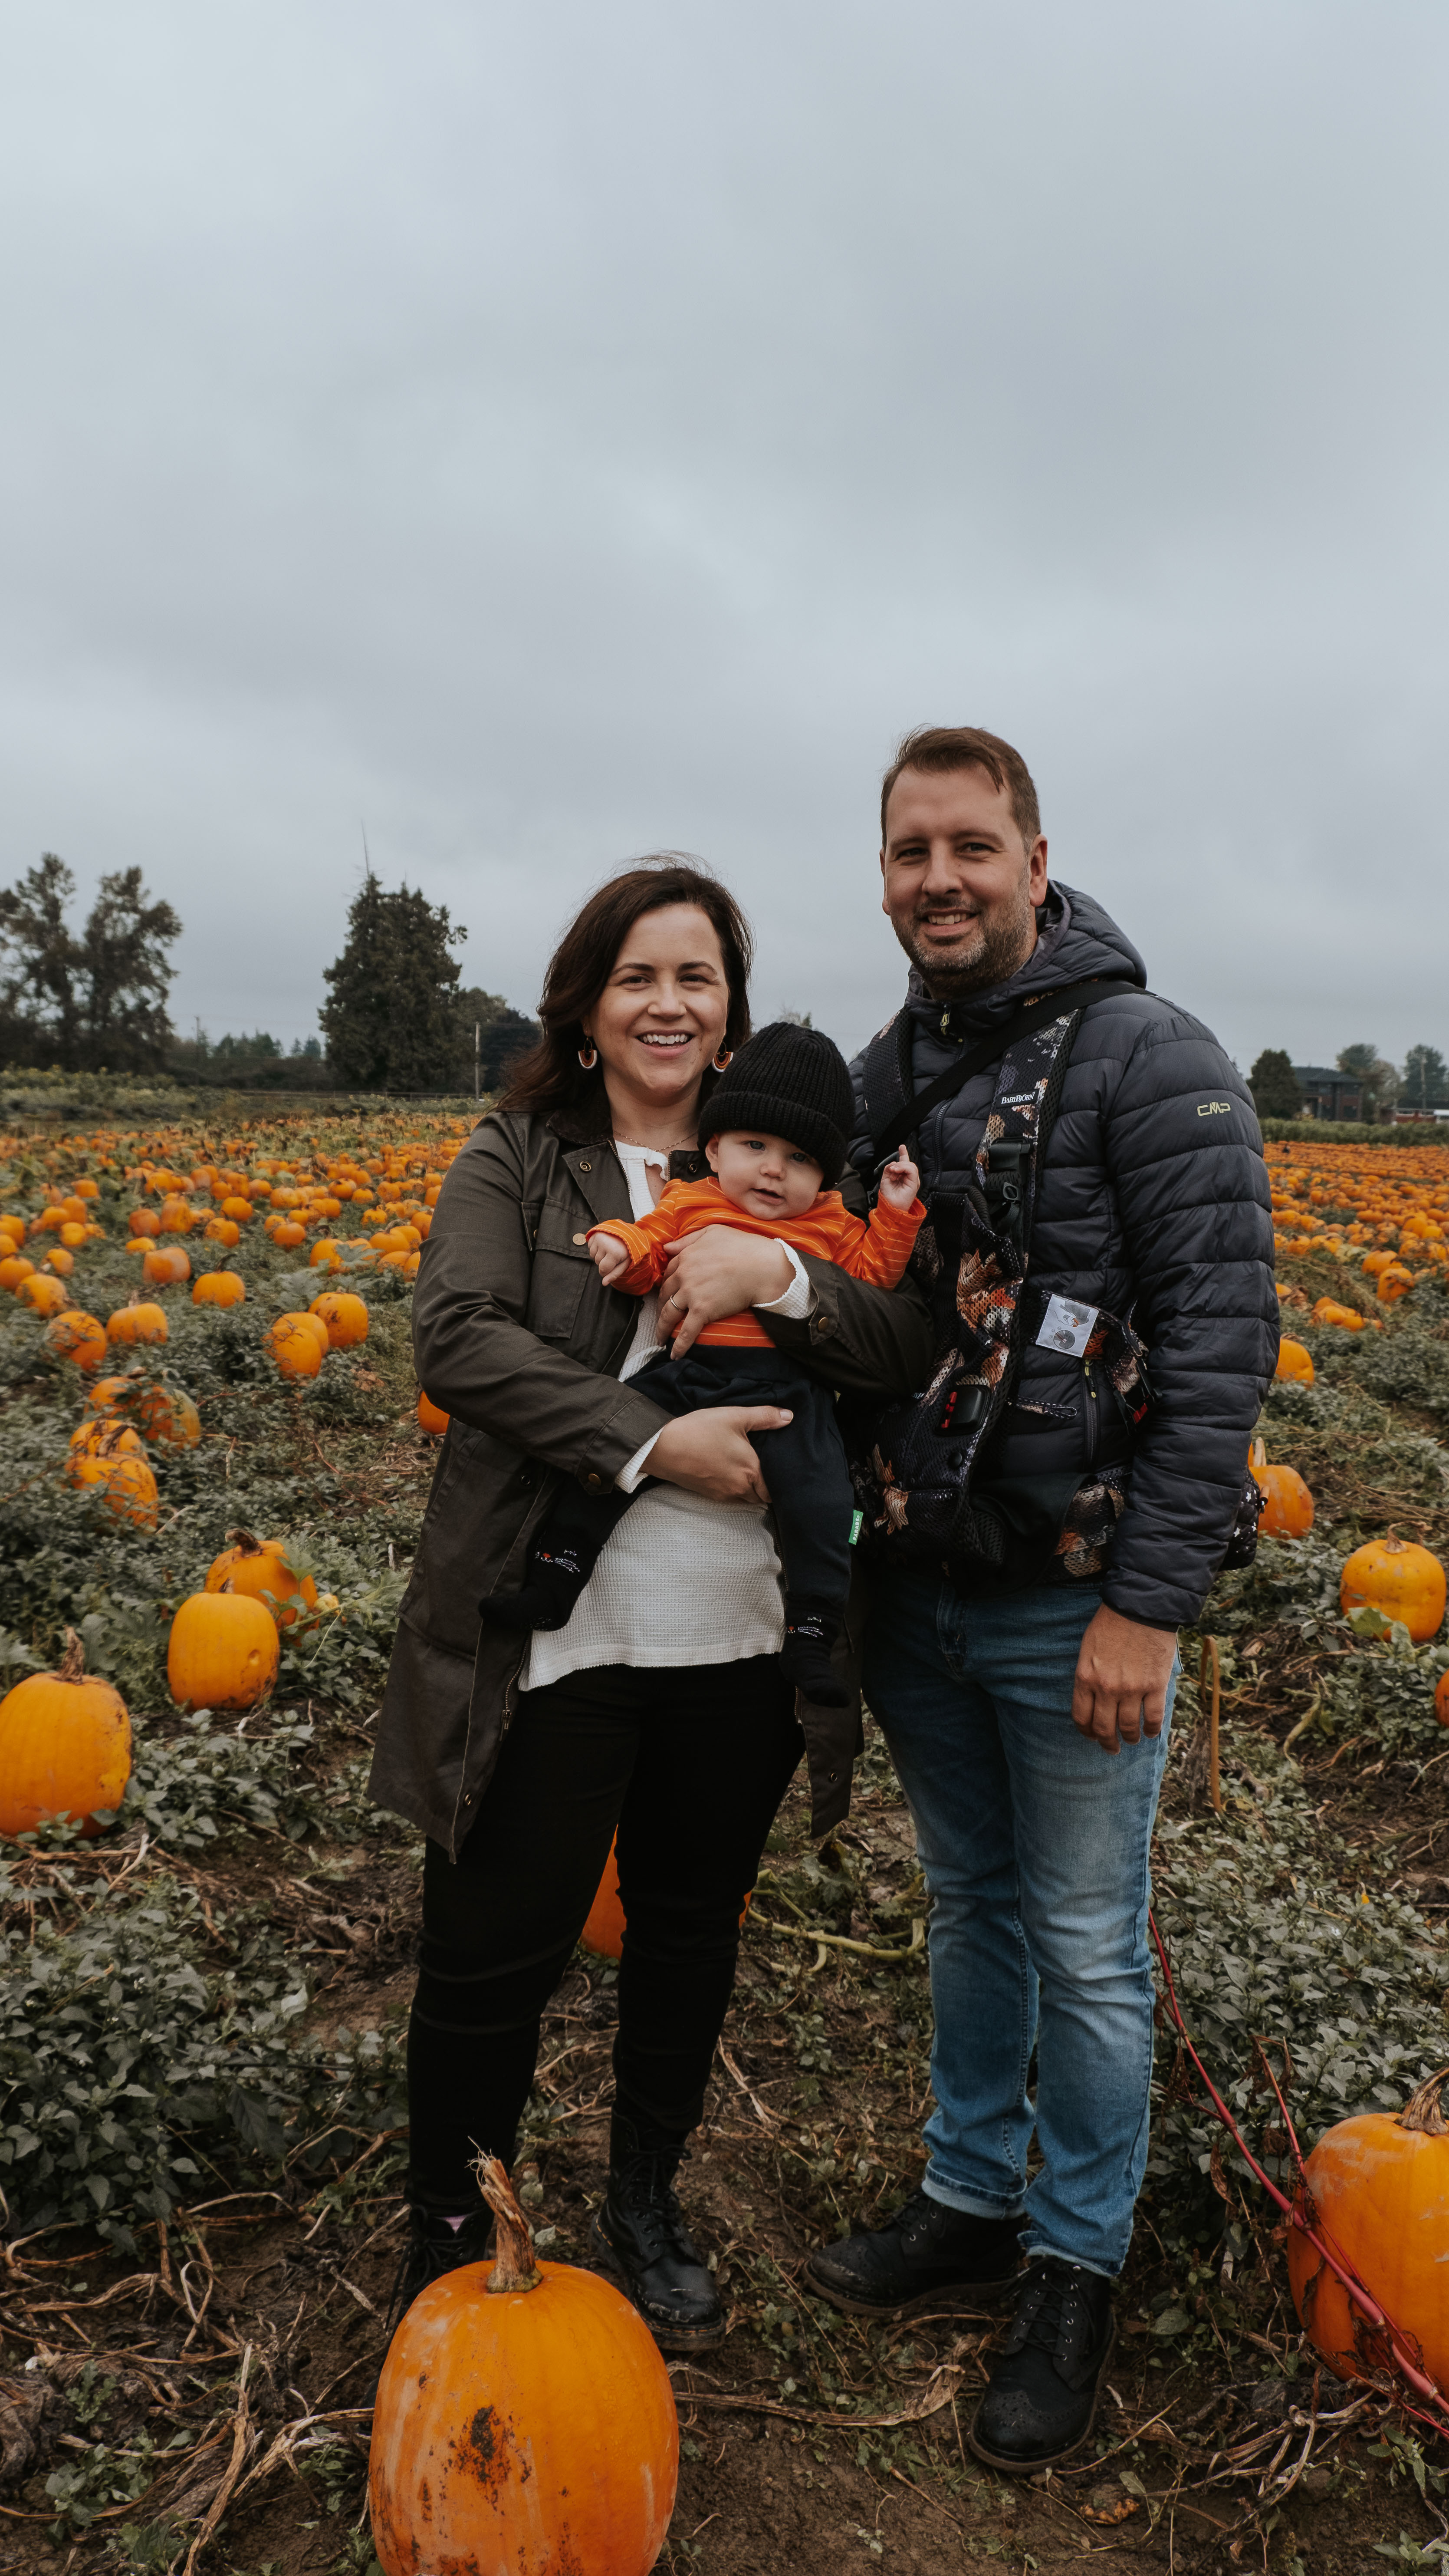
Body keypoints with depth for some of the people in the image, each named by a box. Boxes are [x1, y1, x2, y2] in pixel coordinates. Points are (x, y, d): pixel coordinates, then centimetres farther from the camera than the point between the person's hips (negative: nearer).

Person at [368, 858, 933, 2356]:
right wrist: (655, 1442, -21)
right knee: (494, 1949, 7)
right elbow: (459, 1342, -14)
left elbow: (907, 1355, -2)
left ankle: (644, 2208, 44)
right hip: (549, 1635, -3)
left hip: (741, 1643, 3)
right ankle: (446, 2238, 33)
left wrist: (776, 1272, -20)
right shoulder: (515, 1160, 0)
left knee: (692, 1935, 19)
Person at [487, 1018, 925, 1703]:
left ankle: (811, 1636, 1)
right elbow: (647, 1253, 7)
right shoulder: (688, 1204, 11)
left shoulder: (830, 1225, 15)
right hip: (683, 1374, 0)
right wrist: (617, 1244, -14)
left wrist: (894, 1212, 9)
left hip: (784, 1388, 0)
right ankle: (555, 1576, 4)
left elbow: (872, 1274, 17)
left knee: (819, 1499, -14)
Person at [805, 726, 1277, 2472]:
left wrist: (1150, 1606, -18)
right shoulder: (880, 1076, 8)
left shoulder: (1150, 1062, -13)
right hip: (916, 1594, 6)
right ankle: (970, 2205, 39)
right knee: (968, 1909, 20)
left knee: (1085, 1949, 10)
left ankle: (1077, 2274, 30)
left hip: (1077, 1604, -5)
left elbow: (1223, 1340, -16)